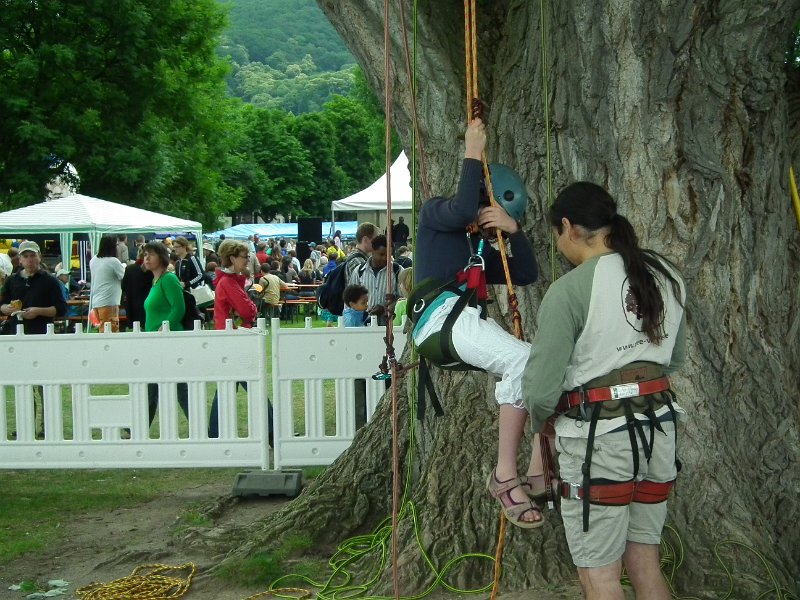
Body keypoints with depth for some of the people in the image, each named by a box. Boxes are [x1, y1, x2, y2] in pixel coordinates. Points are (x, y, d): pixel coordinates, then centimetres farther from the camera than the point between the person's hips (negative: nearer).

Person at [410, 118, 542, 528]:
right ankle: (505, 475, -27)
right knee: (525, 361, -31)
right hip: (442, 316, -8)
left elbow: (527, 275, 20)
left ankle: (537, 475, -16)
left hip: (471, 323, 8)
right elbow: (462, 210, -13)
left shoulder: (482, 246, 32)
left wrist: (512, 229, 6)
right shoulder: (435, 213, 12)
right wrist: (473, 154, -3)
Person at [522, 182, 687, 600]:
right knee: (644, 565, 17)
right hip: (658, 428, 7)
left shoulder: (569, 290, -16)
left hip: (599, 438, -7)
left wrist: (537, 421, 5)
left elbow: (541, 389, -15)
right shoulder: (666, 276, 5)